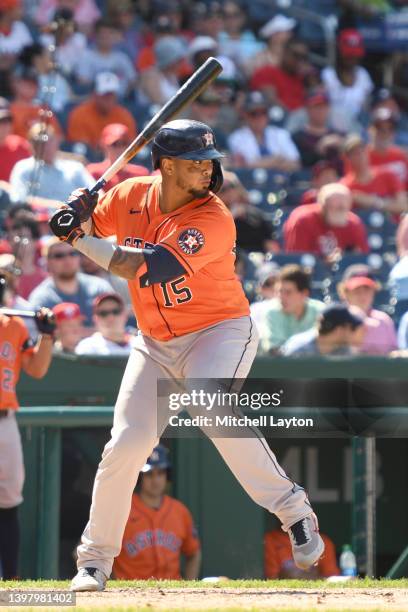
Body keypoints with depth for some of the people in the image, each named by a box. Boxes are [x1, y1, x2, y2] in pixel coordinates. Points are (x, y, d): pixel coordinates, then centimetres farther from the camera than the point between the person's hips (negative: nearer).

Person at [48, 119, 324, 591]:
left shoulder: (214, 220, -22)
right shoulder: (130, 196, -4)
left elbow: (146, 268, -31)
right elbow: (90, 225, 15)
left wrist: (81, 241, -26)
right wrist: (76, 218, -10)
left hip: (219, 333, -5)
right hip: (155, 343, 5)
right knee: (126, 444, -5)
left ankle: (294, 513, -23)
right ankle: (95, 558, 11)